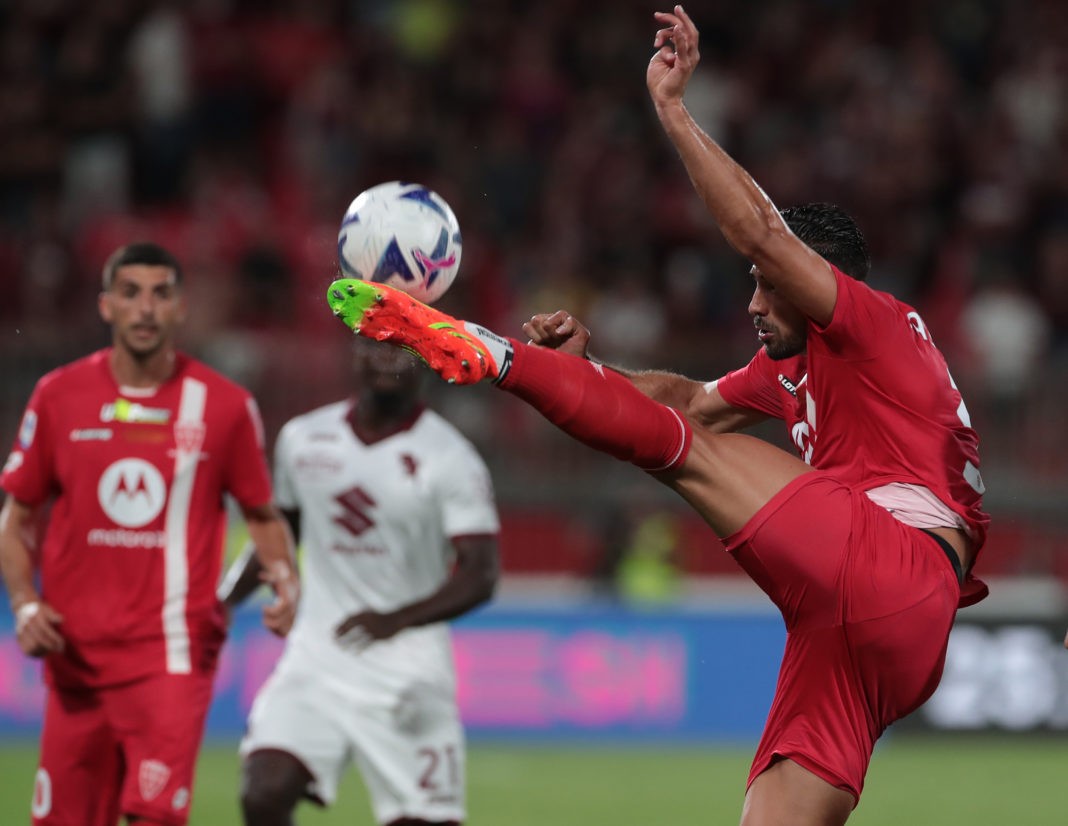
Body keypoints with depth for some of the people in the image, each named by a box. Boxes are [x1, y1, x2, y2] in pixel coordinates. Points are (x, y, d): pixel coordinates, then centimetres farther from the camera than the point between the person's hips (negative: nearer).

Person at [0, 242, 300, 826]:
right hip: (76, 651, 3)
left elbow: (263, 515, 13)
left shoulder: (223, 406, 1)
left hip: (172, 652, -2)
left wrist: (284, 580, -6)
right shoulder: (59, 396, 4)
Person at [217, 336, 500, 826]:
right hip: (315, 656, 3)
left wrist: (398, 619, -29)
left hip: (407, 670, -3)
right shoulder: (303, 439, 7)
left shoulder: (450, 460, -7)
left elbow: (479, 577, -14)